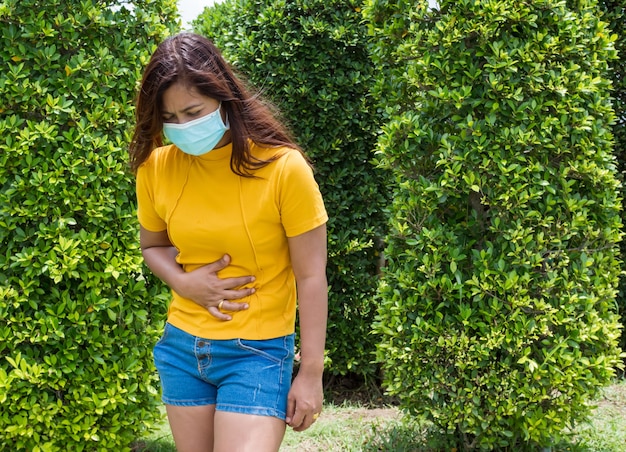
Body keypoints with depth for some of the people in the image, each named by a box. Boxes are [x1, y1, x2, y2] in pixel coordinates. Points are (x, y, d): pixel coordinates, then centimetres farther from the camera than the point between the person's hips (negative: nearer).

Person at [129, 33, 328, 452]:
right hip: (182, 348, 4)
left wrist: (311, 373, -10)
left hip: (257, 353, -4)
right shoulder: (157, 167, -3)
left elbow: (311, 277, -10)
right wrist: (184, 283, -7)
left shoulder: (283, 167, -15)